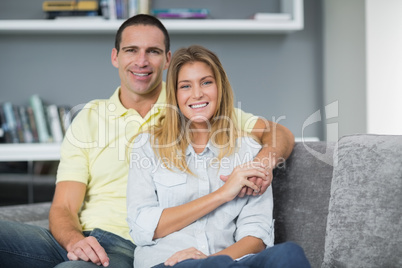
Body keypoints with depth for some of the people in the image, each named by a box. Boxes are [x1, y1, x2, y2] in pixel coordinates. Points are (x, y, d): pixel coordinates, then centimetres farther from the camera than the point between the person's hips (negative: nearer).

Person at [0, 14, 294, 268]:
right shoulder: (89, 119, 15)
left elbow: (280, 134, 8)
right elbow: (63, 208, 6)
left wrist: (264, 161, -17)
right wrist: (75, 241, -18)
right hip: (78, 240, 3)